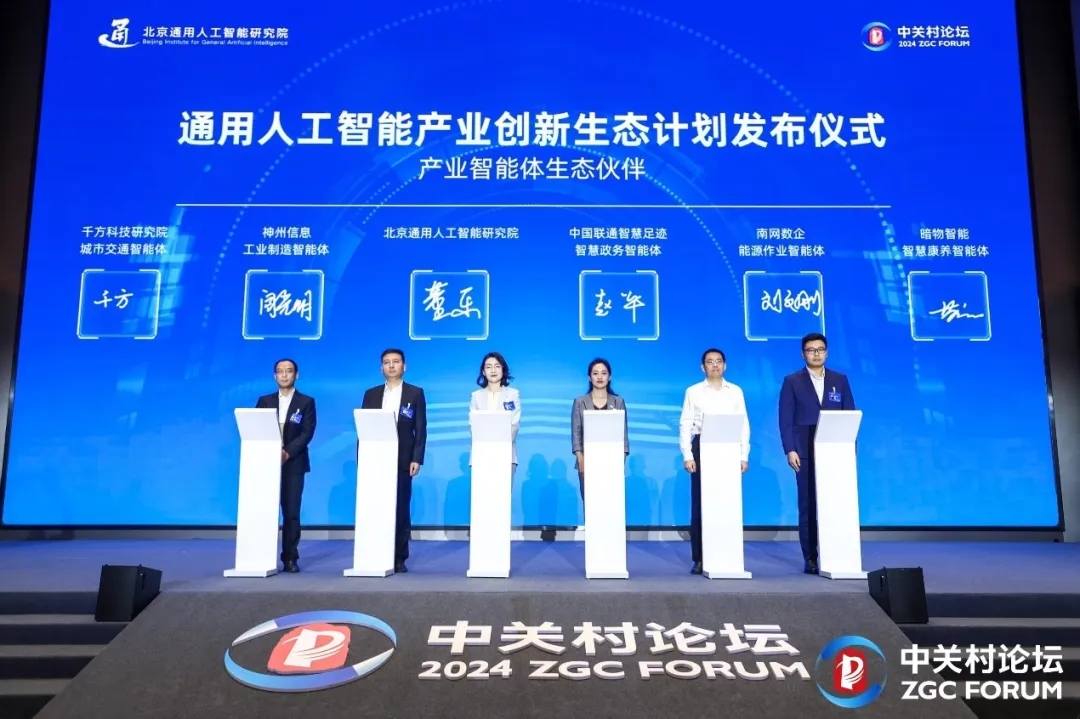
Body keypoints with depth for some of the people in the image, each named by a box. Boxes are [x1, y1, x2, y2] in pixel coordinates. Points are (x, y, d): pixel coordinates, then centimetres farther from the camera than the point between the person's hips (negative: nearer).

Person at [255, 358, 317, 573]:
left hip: (293, 463, -2)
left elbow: (307, 433, -4)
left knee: (292, 513, -2)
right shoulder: (264, 401, 13)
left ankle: (290, 558, 3)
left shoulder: (306, 402, 6)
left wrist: (288, 452, -17)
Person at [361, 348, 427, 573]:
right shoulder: (371, 394, 11)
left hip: (403, 460, -2)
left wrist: (417, 459, -8)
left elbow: (421, 429, 0)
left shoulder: (415, 393, 5)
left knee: (401, 509, 0)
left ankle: (399, 559, 6)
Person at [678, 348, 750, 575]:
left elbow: (744, 425, 7)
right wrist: (687, 456, -6)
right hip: (702, 447, -1)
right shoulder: (693, 391, 6)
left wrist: (744, 456, 0)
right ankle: (699, 559, 6)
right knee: (699, 504, 0)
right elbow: (685, 425, 2)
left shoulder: (736, 391, 9)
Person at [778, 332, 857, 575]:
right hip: (806, 452, -2)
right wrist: (790, 450, -10)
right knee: (808, 505, 0)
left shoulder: (840, 380, 11)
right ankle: (810, 558, 5)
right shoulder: (792, 381, 4)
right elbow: (785, 419, -1)